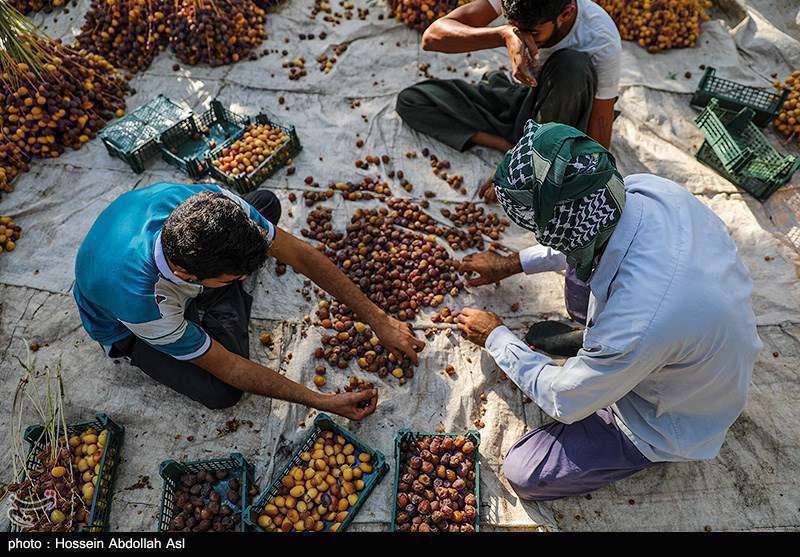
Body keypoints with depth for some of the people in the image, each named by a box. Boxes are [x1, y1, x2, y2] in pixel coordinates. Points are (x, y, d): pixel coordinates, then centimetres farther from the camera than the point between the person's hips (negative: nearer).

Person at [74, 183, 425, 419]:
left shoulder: (214, 203, -36)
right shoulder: (141, 305, -44)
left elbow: (302, 256, -26)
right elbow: (227, 368, -31)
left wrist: (379, 321, -24)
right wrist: (325, 403, -29)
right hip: (125, 330, -3)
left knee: (266, 201, -9)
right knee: (221, 392, -23)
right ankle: (224, 305, 3)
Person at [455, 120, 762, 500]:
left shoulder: (636, 327, -44)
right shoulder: (648, 188, -25)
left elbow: (563, 402, -22)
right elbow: (577, 235, 1)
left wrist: (495, 337, -9)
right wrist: (514, 263, 7)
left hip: (671, 422, -6)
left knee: (522, 475, -2)